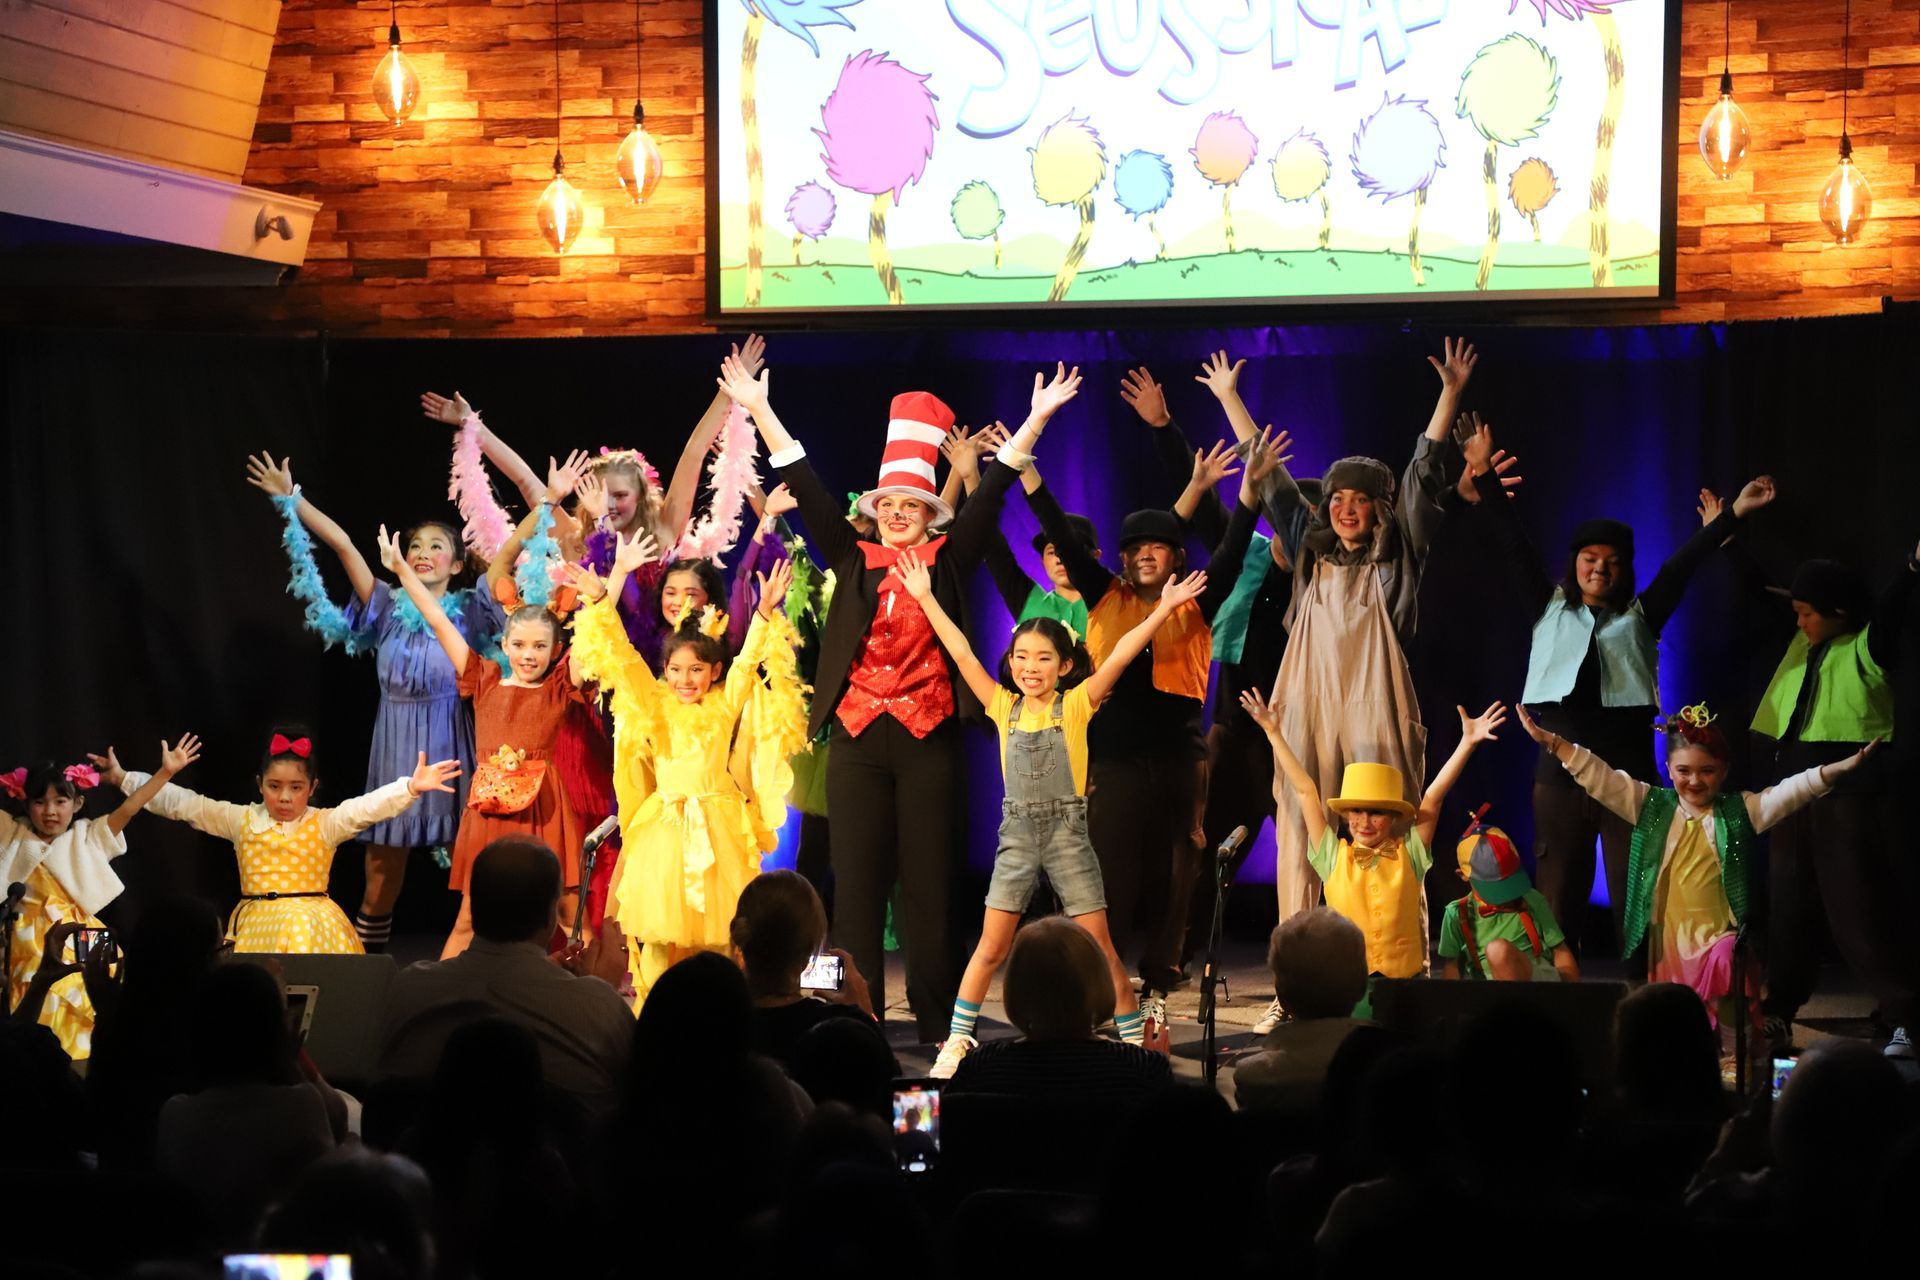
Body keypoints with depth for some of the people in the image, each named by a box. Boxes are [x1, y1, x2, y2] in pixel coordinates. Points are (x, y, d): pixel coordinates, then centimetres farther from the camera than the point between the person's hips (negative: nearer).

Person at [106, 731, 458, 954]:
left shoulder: (325, 824, -2)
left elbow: (368, 807, -17)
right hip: (256, 924, 2)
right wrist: (125, 779, 6)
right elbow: (182, 803, 7)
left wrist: (411, 787, -34)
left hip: (309, 926, -2)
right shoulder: (241, 820, 5)